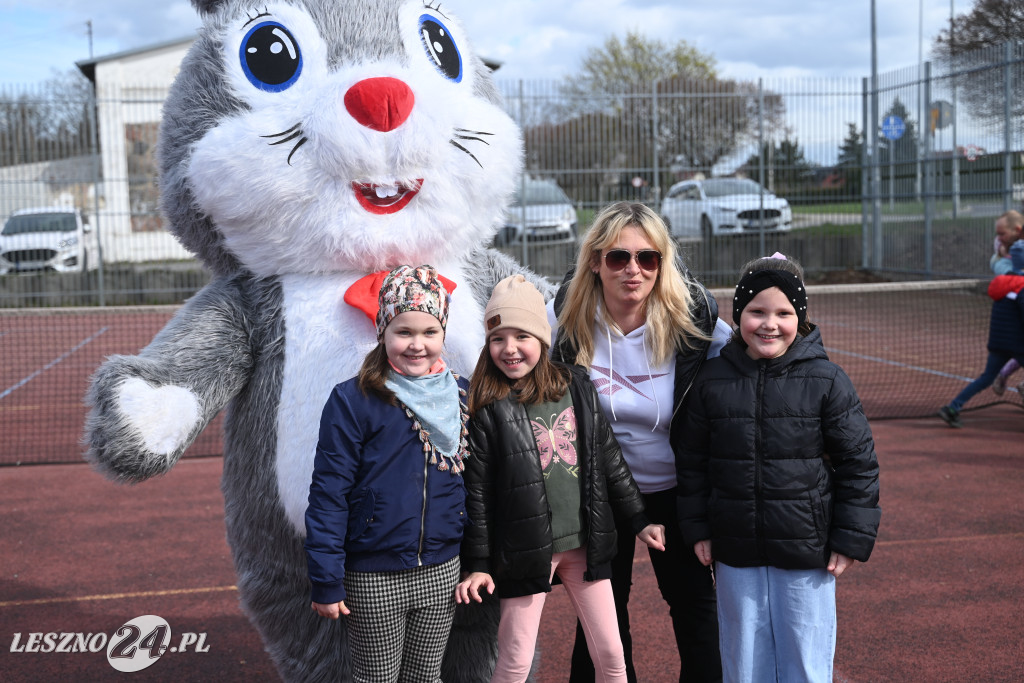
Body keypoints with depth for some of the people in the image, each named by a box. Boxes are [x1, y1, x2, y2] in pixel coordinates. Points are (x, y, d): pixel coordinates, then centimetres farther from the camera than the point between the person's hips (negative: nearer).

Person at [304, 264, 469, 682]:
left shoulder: (461, 396, 2)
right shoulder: (353, 401, -12)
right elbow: (328, 494, -11)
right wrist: (326, 583, -12)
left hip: (441, 571, 4)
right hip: (373, 577, -4)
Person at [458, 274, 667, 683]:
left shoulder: (577, 387, 1)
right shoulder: (487, 408, -9)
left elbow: (609, 460, 9)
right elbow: (477, 491, -7)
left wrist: (639, 520, 11)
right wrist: (478, 565, -7)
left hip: (585, 544, 4)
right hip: (526, 552, -3)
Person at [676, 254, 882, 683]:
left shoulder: (826, 380, -7)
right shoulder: (712, 380, 0)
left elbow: (858, 461, -2)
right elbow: (692, 459, 8)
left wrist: (852, 538, -4)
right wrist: (697, 528, 5)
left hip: (806, 552, -2)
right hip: (735, 551, 2)